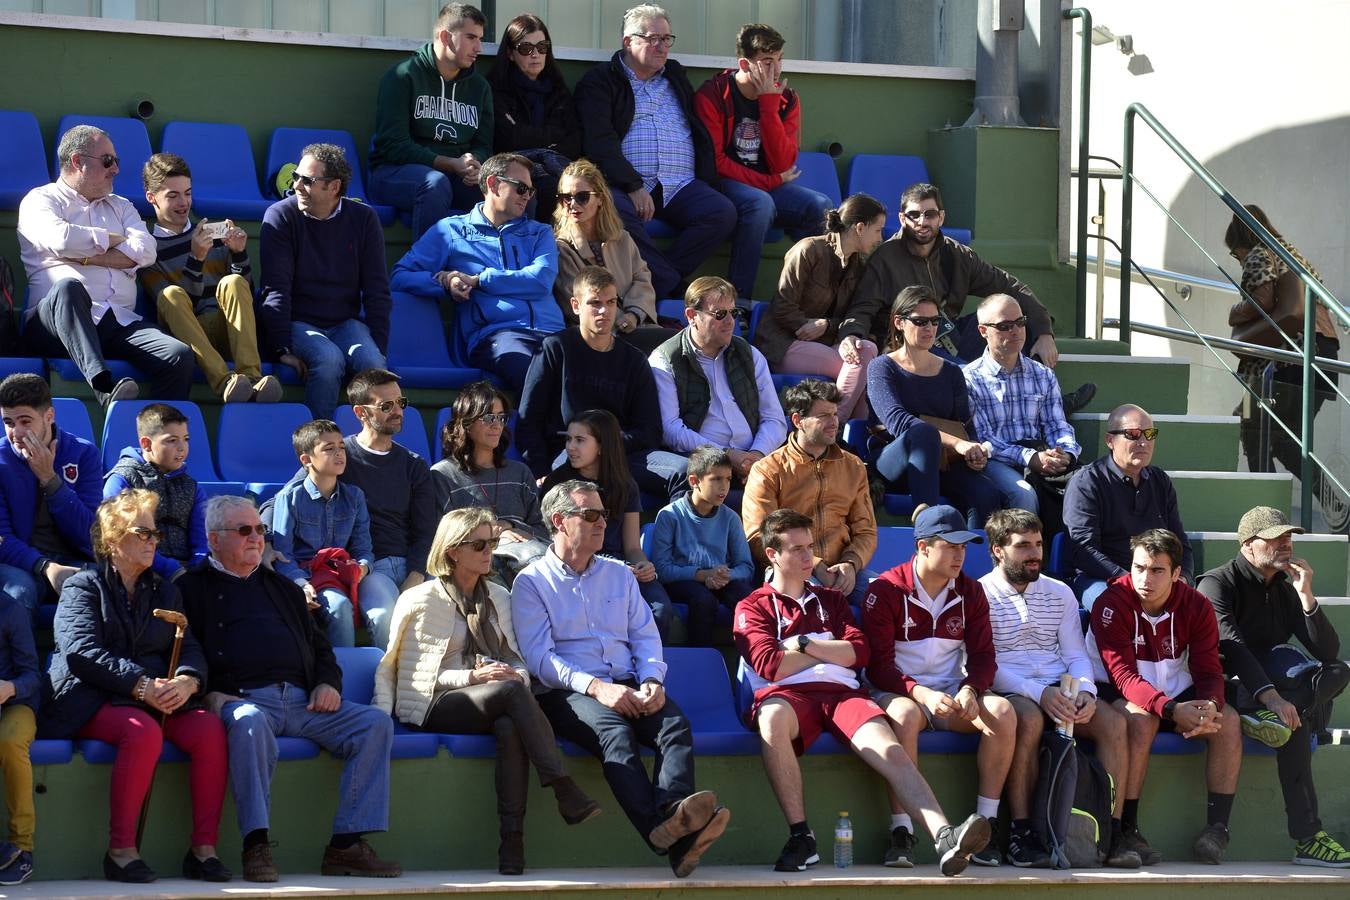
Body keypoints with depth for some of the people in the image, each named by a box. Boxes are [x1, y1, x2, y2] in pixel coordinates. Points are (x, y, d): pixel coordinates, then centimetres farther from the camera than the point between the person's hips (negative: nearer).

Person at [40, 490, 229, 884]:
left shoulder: (165, 592, 24)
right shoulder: (82, 587, 7)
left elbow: (190, 649, 11)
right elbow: (82, 652, -10)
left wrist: (187, 681, -15)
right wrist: (142, 686, -22)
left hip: (157, 701, 5)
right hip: (91, 701, -5)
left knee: (210, 728, -25)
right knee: (143, 731, -37)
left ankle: (204, 848, -26)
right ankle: (121, 851, -33)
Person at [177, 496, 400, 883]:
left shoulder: (282, 587, 30)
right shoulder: (192, 589, 13)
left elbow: (318, 644, 31)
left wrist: (327, 683, 9)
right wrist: (209, 694, -14)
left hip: (303, 701, 6)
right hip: (244, 700, -5)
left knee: (375, 723, -17)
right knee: (249, 723, -42)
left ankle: (347, 844, -21)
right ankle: (256, 846, -40)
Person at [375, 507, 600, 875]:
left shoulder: (497, 597, 19)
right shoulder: (420, 600, 2)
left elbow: (514, 659, 20)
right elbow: (393, 666, -1)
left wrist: (518, 675, -9)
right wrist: (473, 676, -13)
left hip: (489, 705, 4)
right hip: (433, 707, -4)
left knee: (510, 727, -36)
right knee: (510, 691, -35)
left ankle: (512, 843, -43)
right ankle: (567, 794, -41)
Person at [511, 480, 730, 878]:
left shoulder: (619, 575, 25)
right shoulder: (532, 582, 8)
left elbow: (645, 635, 17)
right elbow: (539, 656, -4)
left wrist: (652, 679, -6)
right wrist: (595, 687, -19)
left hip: (628, 689, 5)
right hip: (567, 693, -5)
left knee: (676, 725, -29)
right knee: (616, 731, -37)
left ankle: (670, 816, -58)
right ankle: (669, 836, -59)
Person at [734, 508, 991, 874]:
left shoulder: (830, 600, 30)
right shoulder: (753, 607, 17)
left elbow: (859, 652, 13)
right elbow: (771, 665, -1)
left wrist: (803, 645, 4)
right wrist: (829, 650, 9)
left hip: (842, 692, 3)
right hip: (788, 695, -3)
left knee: (890, 751, -28)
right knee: (772, 720, -42)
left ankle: (944, 838, -51)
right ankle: (800, 837, -36)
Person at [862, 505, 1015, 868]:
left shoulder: (970, 592, 8)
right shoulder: (886, 590, -7)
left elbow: (982, 655, 6)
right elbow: (879, 664, -11)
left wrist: (970, 690, -17)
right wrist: (921, 693, -27)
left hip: (953, 693, 4)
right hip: (899, 692, -4)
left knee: (1002, 711, -25)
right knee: (906, 715, -40)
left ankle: (986, 823, -21)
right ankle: (900, 832, -36)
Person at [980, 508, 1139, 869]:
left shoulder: (1059, 593, 19)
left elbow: (1075, 655, 15)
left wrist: (1084, 690, -9)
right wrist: (1037, 693, -21)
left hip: (1060, 692, 5)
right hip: (1008, 694, -5)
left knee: (1113, 720, -23)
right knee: (1029, 718, -39)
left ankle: (1112, 830, -22)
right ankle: (1021, 832, -33)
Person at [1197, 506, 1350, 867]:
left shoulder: (1286, 588, 15)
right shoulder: (1218, 584, -5)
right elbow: (1231, 648, -22)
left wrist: (1306, 595, -8)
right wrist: (1269, 695, -36)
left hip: (1272, 686, 7)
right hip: (1228, 691, -7)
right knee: (1297, 720, -33)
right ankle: (1307, 837, -39)